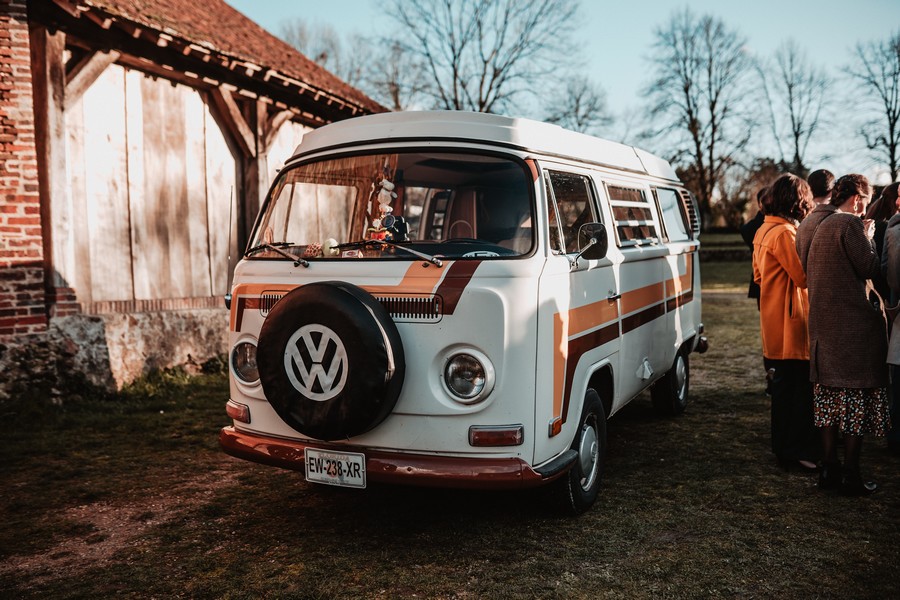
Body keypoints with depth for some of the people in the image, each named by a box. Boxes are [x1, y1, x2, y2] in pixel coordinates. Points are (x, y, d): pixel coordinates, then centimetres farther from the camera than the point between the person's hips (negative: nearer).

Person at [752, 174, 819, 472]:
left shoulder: (764, 230, 14)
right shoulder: (784, 233, -17)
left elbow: (758, 274, 21)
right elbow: (804, 277, -18)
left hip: (774, 326, 10)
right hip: (790, 324, -10)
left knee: (783, 387, 17)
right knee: (800, 389, -4)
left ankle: (783, 447, 26)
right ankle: (798, 451, 1)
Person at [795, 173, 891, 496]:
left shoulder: (808, 225, 11)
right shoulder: (848, 224, -15)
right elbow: (870, 268, -15)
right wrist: (867, 237, 1)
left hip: (822, 324, 8)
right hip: (854, 324, -8)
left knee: (829, 397, 14)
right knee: (857, 397, 1)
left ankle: (829, 468, 19)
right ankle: (850, 475, 6)